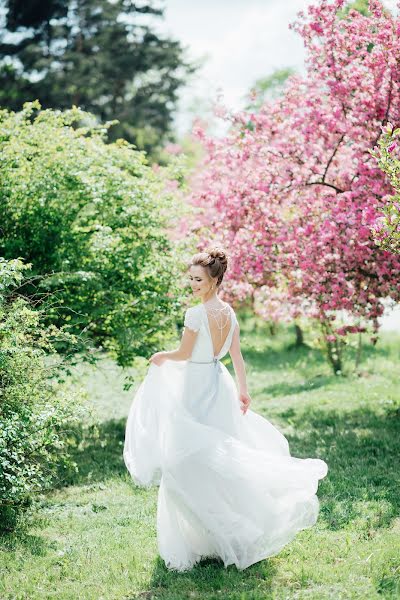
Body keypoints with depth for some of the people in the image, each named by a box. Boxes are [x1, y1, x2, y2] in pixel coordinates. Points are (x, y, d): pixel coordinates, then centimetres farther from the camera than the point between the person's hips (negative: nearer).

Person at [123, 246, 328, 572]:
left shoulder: (196, 314, -19)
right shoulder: (230, 312, 4)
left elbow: (183, 354, -12)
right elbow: (237, 356, 10)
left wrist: (160, 357, 8)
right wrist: (243, 390, 18)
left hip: (196, 387, -8)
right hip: (220, 383, 8)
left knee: (191, 456, 1)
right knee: (220, 452, 16)